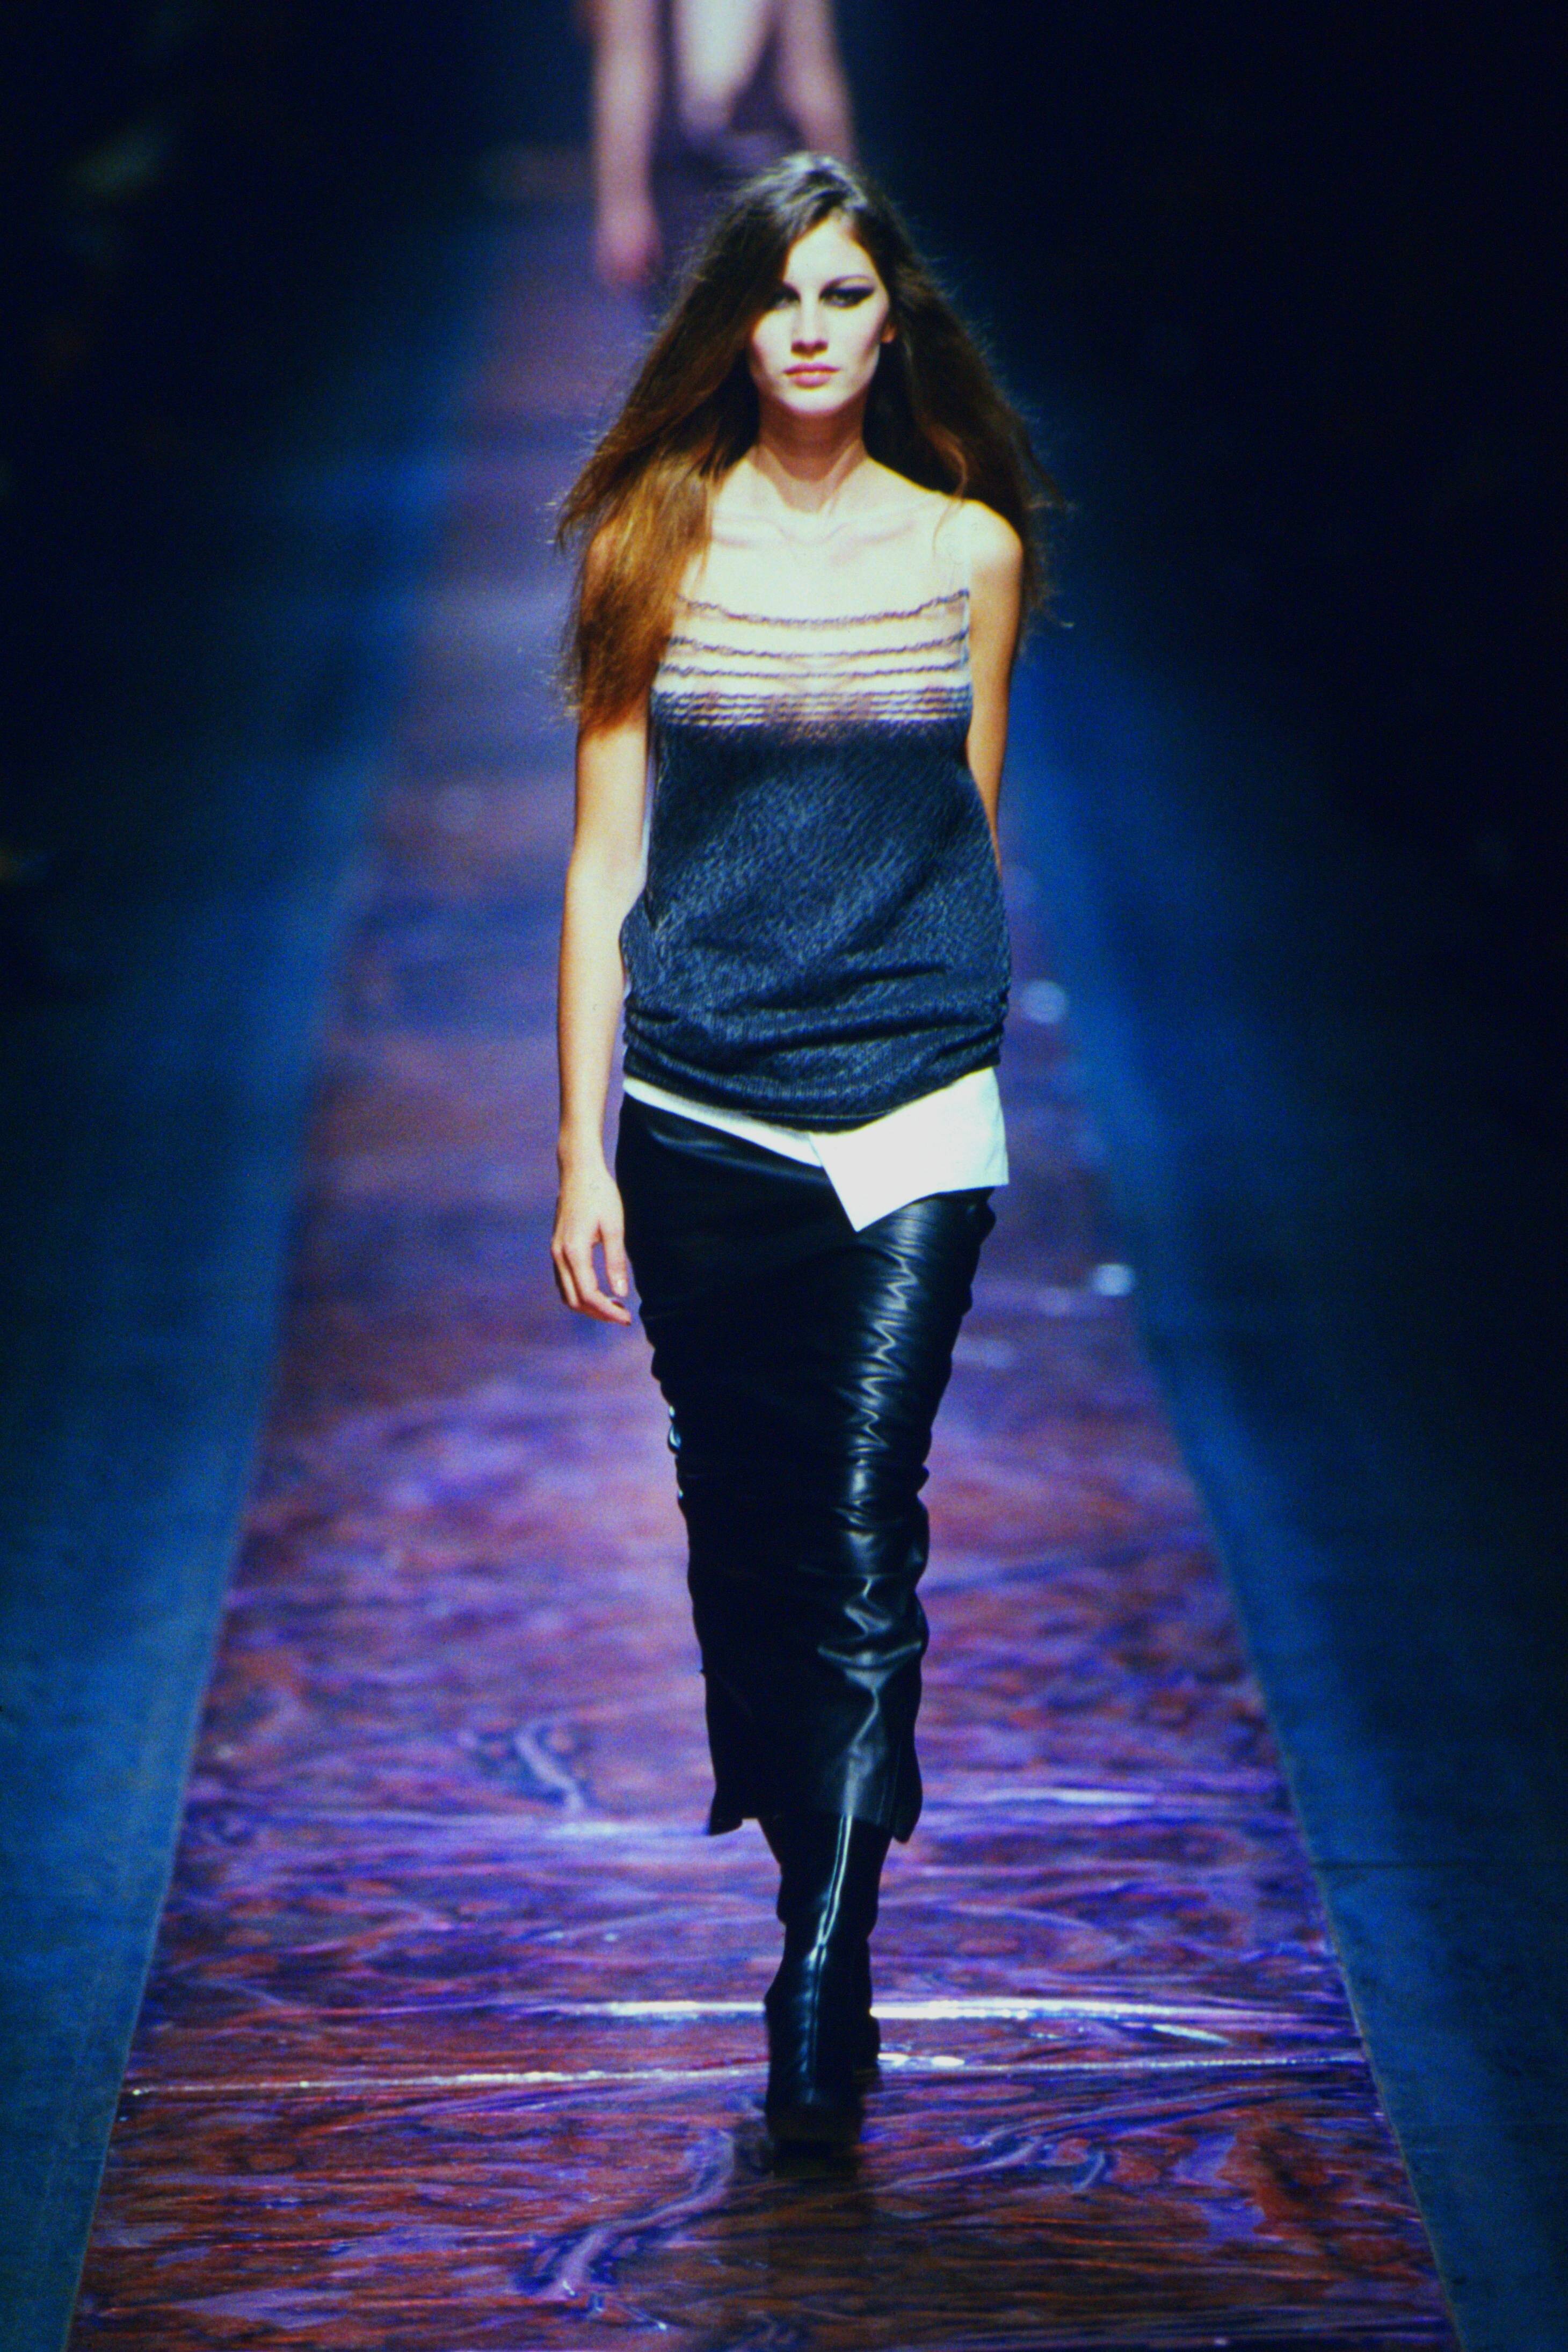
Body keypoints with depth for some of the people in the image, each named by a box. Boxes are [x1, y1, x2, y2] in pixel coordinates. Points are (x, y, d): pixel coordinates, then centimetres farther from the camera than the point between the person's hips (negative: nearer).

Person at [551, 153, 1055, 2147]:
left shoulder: (967, 547, 5)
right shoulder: (658, 544, 3)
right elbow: (605, 863, 3)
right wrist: (583, 1147, 0)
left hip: (909, 1104, -1)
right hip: (700, 1113, 1)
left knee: (866, 1537, -11)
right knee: (740, 1533, 8)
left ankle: (823, 1984, -14)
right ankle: (804, 1877, 24)